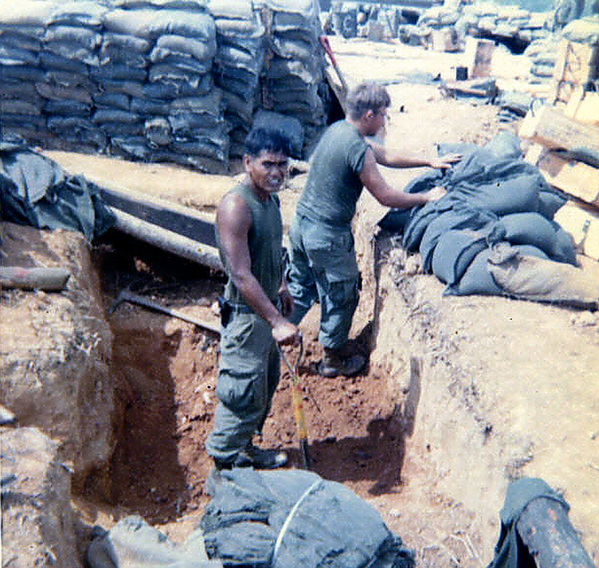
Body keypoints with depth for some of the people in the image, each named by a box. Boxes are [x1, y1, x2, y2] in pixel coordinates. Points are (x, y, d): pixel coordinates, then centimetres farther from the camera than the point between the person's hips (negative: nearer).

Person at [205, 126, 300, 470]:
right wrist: (277, 322, -33)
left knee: (266, 385, 21)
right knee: (245, 394, 2)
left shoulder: (271, 199, 4)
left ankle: (245, 448, 41)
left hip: (267, 308, 10)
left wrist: (282, 286, 27)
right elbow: (241, 275, -31)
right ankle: (225, 462, 23)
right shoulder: (235, 207, -25)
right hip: (245, 315, -9)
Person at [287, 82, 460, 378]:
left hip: (300, 223, 8)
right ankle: (333, 359, 30)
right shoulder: (358, 149, -21)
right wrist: (427, 197, 1)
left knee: (299, 289, 23)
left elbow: (384, 155, 17)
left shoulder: (336, 129, 8)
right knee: (340, 297, 12)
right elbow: (386, 197, -13)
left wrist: (429, 161, 18)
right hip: (328, 236, -8)